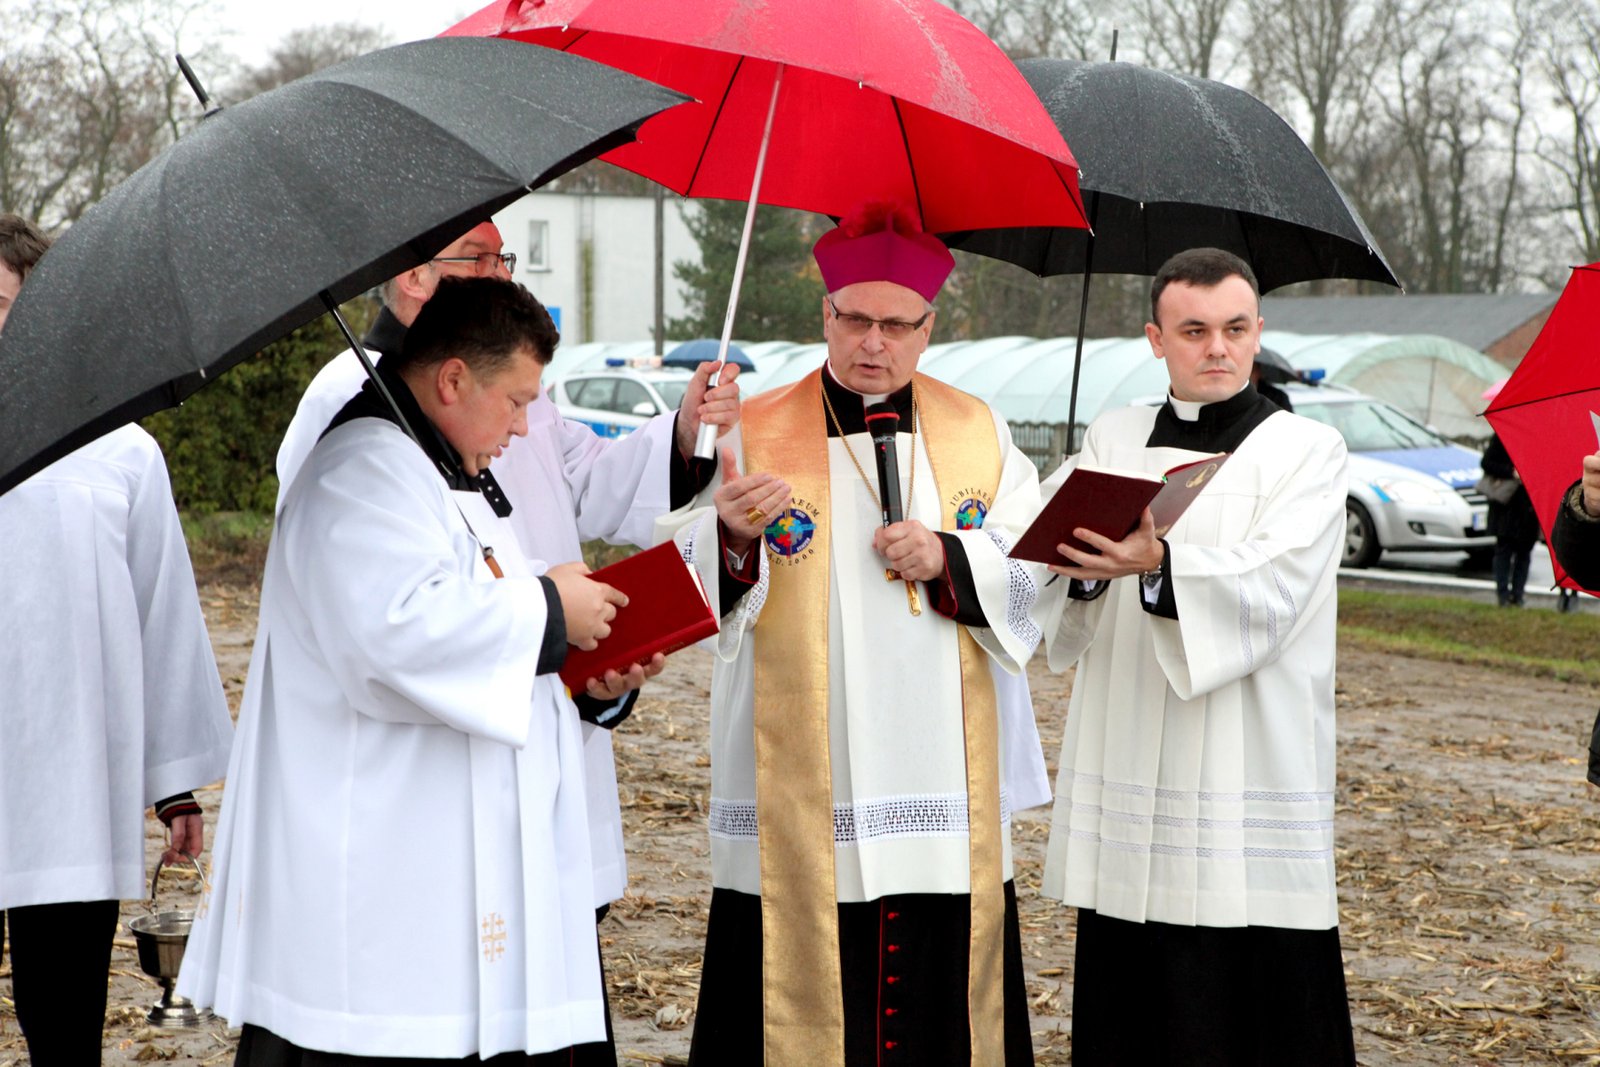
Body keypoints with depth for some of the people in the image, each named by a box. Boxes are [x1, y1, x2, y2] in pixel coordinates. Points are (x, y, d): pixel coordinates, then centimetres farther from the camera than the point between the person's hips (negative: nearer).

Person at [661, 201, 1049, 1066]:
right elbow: (679, 593, -5)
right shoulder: (754, 434, 4)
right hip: (798, 799, -2)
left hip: (946, 792, 2)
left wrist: (948, 558, -10)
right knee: (802, 994, -5)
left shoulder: (980, 435, 12)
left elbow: (1038, 579, 8)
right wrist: (730, 535, -26)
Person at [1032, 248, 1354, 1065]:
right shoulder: (1112, 439, 14)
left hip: (1251, 777, -3)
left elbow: (1269, 589, -14)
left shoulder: (1308, 450, 2)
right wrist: (1083, 567, -17)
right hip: (1126, 775, 4)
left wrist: (1159, 564, -31)